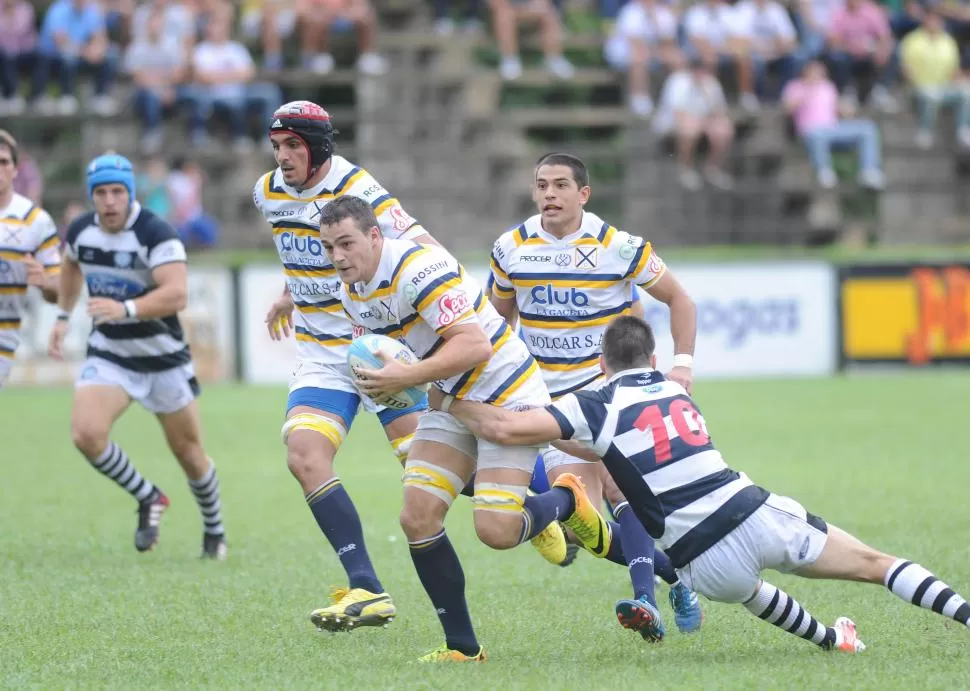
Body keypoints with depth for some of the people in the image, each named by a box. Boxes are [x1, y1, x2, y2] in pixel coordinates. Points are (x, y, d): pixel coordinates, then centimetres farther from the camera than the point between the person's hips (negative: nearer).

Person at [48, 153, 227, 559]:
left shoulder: (156, 235, -23)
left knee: (188, 451, 9)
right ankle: (148, 499, 3)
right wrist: (63, 316, 20)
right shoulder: (80, 231, -4)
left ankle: (214, 532, 34)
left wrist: (126, 309, -48)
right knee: (86, 434, -21)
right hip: (108, 355, 3)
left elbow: (177, 294, -36)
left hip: (163, 358, -3)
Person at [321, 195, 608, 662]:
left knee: (496, 531, -16)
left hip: (506, 393, -8)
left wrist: (406, 377, -31)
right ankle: (462, 646, 3)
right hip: (453, 401, 8)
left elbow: (473, 344, -31)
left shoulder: (418, 268, -25)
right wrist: (375, 377, -5)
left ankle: (567, 500, 17)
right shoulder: (351, 292, 3)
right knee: (417, 519, -7)